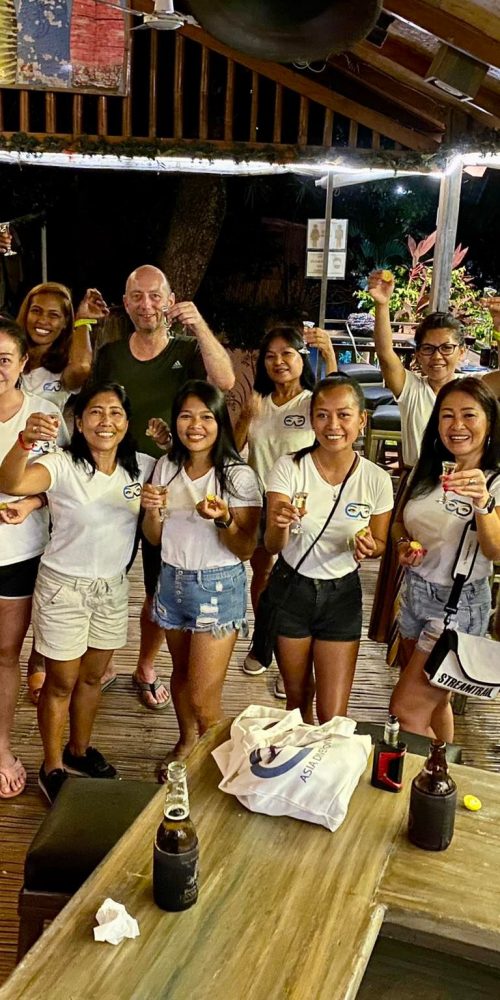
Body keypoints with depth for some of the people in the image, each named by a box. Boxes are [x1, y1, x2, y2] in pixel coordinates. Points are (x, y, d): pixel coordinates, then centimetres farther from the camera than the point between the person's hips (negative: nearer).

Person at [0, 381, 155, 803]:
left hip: (112, 586, 5)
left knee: (93, 677, 21)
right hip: (63, 587, -4)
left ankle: (79, 750, 43)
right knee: (61, 683, 10)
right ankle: (52, 768, 30)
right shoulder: (63, 466, -20)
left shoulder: (142, 467, -5)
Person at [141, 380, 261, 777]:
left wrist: (223, 520, -31)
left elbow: (245, 549, -12)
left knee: (202, 696, -3)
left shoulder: (238, 476, -15)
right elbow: (155, 538, 7)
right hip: (173, 580, 5)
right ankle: (186, 741, 46)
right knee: (181, 673, 22)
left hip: (218, 587, -5)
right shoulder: (167, 467, 0)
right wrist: (152, 510, -14)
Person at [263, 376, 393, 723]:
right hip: (291, 588, 0)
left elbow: (381, 544, 3)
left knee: (333, 716, 1)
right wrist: (280, 525, -42)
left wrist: (369, 548, -21)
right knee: (297, 697, 17)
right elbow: (272, 546, -19)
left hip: (342, 593, 0)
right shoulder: (289, 467, -14)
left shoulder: (376, 479, -11)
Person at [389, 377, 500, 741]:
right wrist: (403, 544, -7)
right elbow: (401, 522, 15)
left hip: (459, 604, -6)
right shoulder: (429, 472, 3)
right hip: (415, 592, 6)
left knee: (406, 711, -3)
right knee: (435, 701, 20)